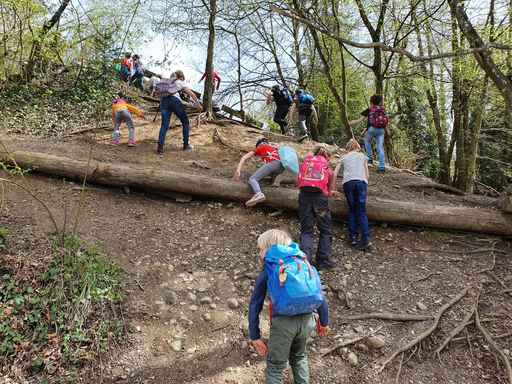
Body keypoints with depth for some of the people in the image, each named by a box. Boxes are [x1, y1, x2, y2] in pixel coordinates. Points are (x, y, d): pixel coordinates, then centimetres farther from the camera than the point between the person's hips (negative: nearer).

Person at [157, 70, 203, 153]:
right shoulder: (181, 82, 18)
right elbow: (192, 94, 7)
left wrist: (171, 110, 38)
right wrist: (198, 105, 9)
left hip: (164, 101, 4)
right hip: (174, 100, -4)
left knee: (164, 125, -1)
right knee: (185, 122, 13)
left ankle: (160, 146, -16)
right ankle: (186, 144, 12)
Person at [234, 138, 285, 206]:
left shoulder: (259, 148, 24)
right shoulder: (273, 148, 38)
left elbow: (244, 157, 16)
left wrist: (238, 170, 8)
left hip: (273, 163, -6)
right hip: (282, 166, 6)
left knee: (252, 179, -12)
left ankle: (259, 194, -42)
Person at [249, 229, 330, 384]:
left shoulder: (268, 269, 7)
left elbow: (255, 304, 3)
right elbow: (320, 296, 15)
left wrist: (255, 336, 8)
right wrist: (324, 322, 27)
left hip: (284, 322, -4)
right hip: (307, 320, 4)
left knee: (275, 366, 15)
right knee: (299, 356, 31)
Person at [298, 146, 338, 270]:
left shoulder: (305, 163, 16)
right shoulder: (329, 170, 8)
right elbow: (328, 192, 4)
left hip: (304, 196, 3)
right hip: (319, 197, -2)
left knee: (306, 230, 9)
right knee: (325, 231, 14)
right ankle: (322, 261, 15)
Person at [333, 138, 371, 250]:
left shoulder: (343, 158, 25)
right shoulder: (363, 156, 25)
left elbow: (334, 175, 19)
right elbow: (367, 175, 18)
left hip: (348, 182, 0)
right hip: (361, 182, 0)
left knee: (352, 210, 11)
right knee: (361, 211, -2)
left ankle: (353, 236, 2)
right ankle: (366, 238, -14)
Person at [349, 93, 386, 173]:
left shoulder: (368, 110, 9)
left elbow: (360, 120, 10)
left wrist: (351, 123, 28)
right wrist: (366, 128, 35)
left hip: (372, 129, -3)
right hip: (381, 129, 3)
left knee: (367, 142, 26)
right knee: (380, 148, -1)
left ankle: (370, 158, 18)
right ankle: (382, 167, -10)